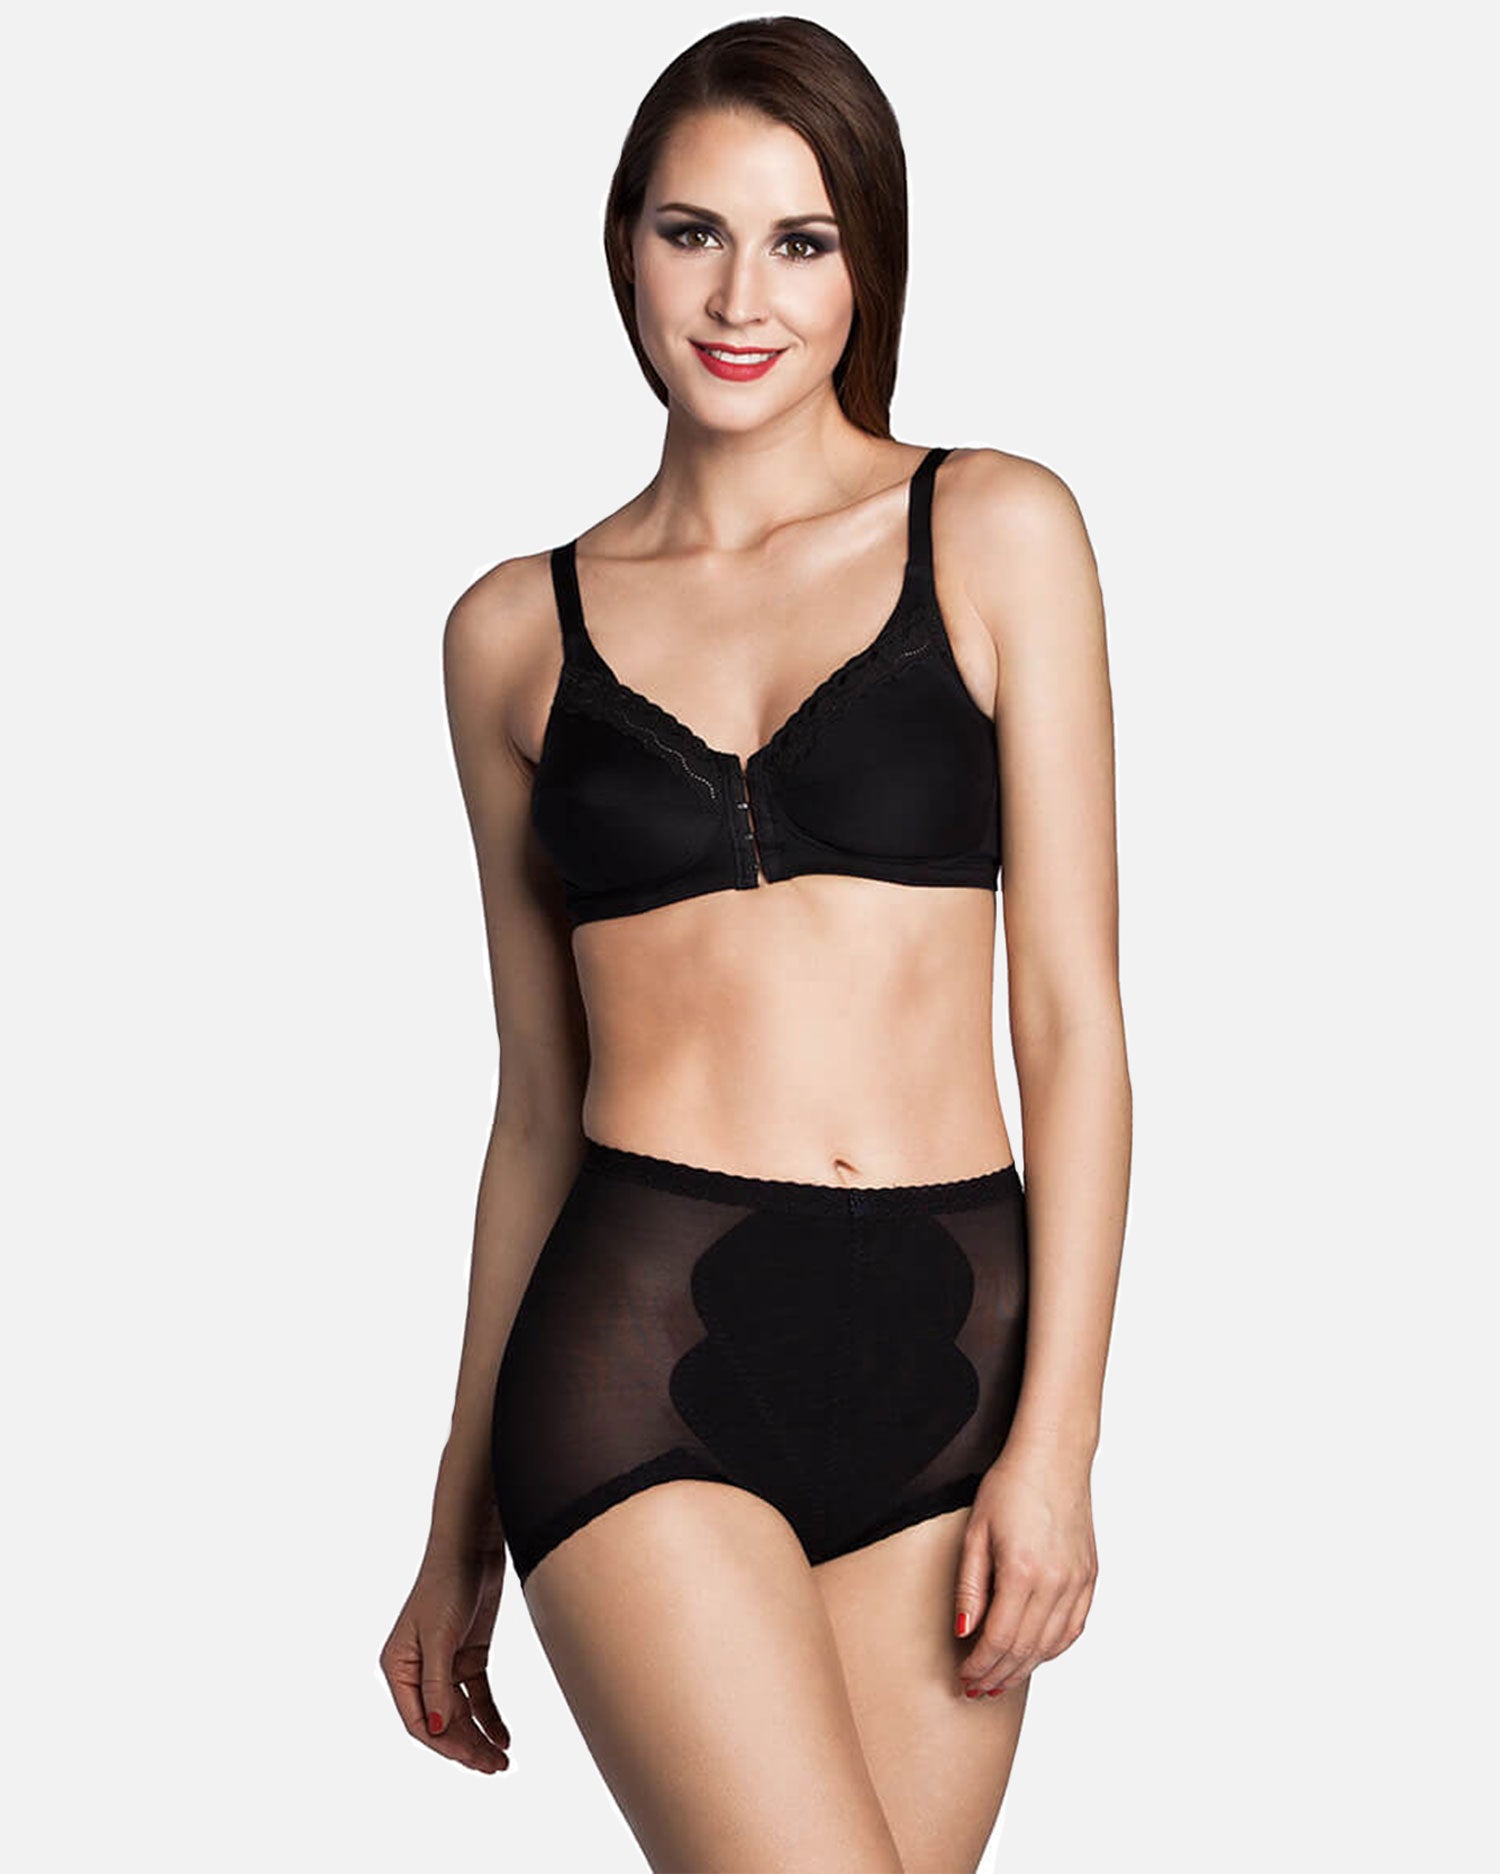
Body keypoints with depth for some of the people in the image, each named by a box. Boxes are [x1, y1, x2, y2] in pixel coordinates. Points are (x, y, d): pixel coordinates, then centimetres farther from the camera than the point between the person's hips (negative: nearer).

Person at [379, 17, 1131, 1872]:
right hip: (638, 1355, 0)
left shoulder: (995, 533, 5)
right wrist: (461, 1526, 17)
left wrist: (1055, 1438, -6)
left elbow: (1072, 1015, 2)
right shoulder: (518, 629, 9)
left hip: (943, 1360, 1)